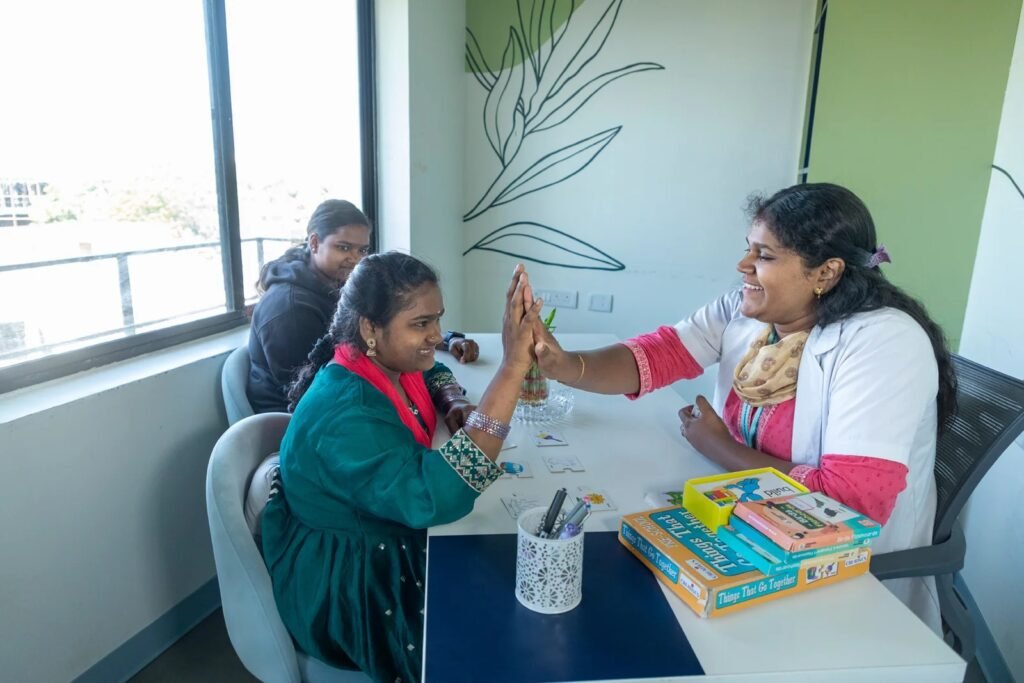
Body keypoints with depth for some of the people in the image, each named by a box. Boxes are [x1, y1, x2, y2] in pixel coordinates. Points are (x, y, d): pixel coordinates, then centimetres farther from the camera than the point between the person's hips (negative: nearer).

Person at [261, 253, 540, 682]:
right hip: (347, 585, -8)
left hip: (394, 541, 8)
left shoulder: (390, 363, -5)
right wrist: (512, 368, -45)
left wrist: (461, 411, -6)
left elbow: (435, 375, 18)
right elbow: (434, 497, -43)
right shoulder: (345, 413, -30)